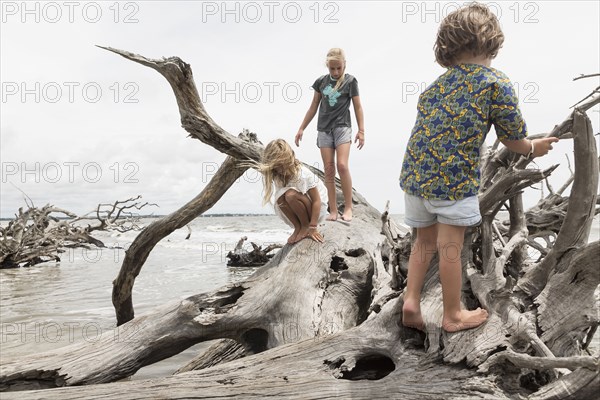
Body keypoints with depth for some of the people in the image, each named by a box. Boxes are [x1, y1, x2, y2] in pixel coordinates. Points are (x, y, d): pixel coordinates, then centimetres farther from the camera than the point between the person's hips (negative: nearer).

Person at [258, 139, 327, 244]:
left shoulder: (303, 174, -25)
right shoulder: (278, 177, -8)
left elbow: (316, 201, -24)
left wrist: (312, 227, -26)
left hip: (316, 209, -5)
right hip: (297, 212, 5)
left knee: (291, 194, -32)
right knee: (280, 198, -26)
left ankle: (306, 227, -11)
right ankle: (298, 228, -8)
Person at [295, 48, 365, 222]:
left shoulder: (350, 81, 1)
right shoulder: (321, 81, 8)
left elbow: (357, 107, 3)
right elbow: (314, 106, 14)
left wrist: (361, 131, -4)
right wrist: (301, 128, 12)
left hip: (342, 127, -3)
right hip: (324, 129, 3)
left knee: (342, 165, -18)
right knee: (329, 170, 0)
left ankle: (348, 207, -7)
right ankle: (333, 210, 3)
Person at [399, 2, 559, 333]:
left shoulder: (438, 82, 14)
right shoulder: (496, 83, -2)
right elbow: (513, 140, 4)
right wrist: (534, 148, 24)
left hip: (415, 172, 6)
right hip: (453, 177, -6)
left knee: (425, 241, 20)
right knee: (450, 247, 6)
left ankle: (411, 299, 14)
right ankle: (453, 316, 21)